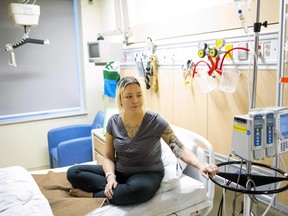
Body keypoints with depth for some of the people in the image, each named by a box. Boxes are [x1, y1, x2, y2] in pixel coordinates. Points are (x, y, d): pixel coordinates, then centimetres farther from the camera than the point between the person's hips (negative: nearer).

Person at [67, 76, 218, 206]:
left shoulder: (155, 121, -17)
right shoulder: (113, 122, -7)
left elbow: (179, 148, -20)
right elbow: (108, 157, -1)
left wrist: (201, 166, -37)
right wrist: (110, 177, -22)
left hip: (147, 173, -3)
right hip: (119, 171, 4)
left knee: (139, 189, -40)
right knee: (73, 173, -10)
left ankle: (93, 196, -15)